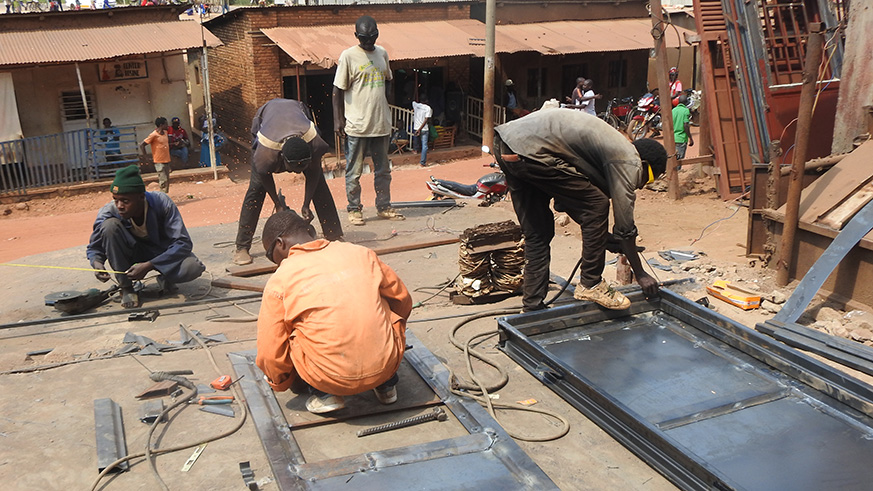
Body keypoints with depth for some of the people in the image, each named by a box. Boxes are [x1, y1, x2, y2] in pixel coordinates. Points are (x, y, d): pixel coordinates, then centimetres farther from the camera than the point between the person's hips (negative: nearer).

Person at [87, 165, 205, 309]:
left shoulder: (162, 203, -27)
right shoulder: (108, 212, -22)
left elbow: (183, 243, -26)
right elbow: (94, 247, -6)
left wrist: (148, 265, -35)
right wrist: (96, 263, -31)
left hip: (162, 252, -2)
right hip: (132, 252, 2)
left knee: (194, 268, -34)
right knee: (110, 225, -28)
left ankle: (164, 277, 3)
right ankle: (126, 288, -14)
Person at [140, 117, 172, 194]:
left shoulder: (165, 133, 8)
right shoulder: (153, 135, -13)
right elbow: (142, 145, -12)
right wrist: (145, 157, -12)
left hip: (167, 160, 7)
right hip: (159, 162, -7)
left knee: (167, 180, 11)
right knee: (163, 180, -10)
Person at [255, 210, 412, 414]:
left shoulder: (279, 282, -1)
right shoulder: (361, 253, 7)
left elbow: (270, 354, 3)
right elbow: (403, 300, 19)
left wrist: (281, 385, 24)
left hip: (333, 379, -3)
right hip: (387, 364, 3)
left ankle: (323, 394, 13)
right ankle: (386, 384, 28)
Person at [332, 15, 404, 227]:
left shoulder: (382, 53, 10)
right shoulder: (348, 56, -7)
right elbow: (338, 90, -5)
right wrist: (338, 120, -10)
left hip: (381, 123, 5)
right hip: (357, 125, -5)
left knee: (383, 169, 12)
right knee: (354, 171, 2)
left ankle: (383, 206, 23)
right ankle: (354, 209, 12)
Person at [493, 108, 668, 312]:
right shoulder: (629, 162, 0)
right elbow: (625, 226, 1)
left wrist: (603, 237, 35)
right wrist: (641, 275, 13)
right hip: (530, 150, -10)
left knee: (536, 233, 16)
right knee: (597, 204, 0)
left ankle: (533, 306, 21)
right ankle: (590, 284, 9)